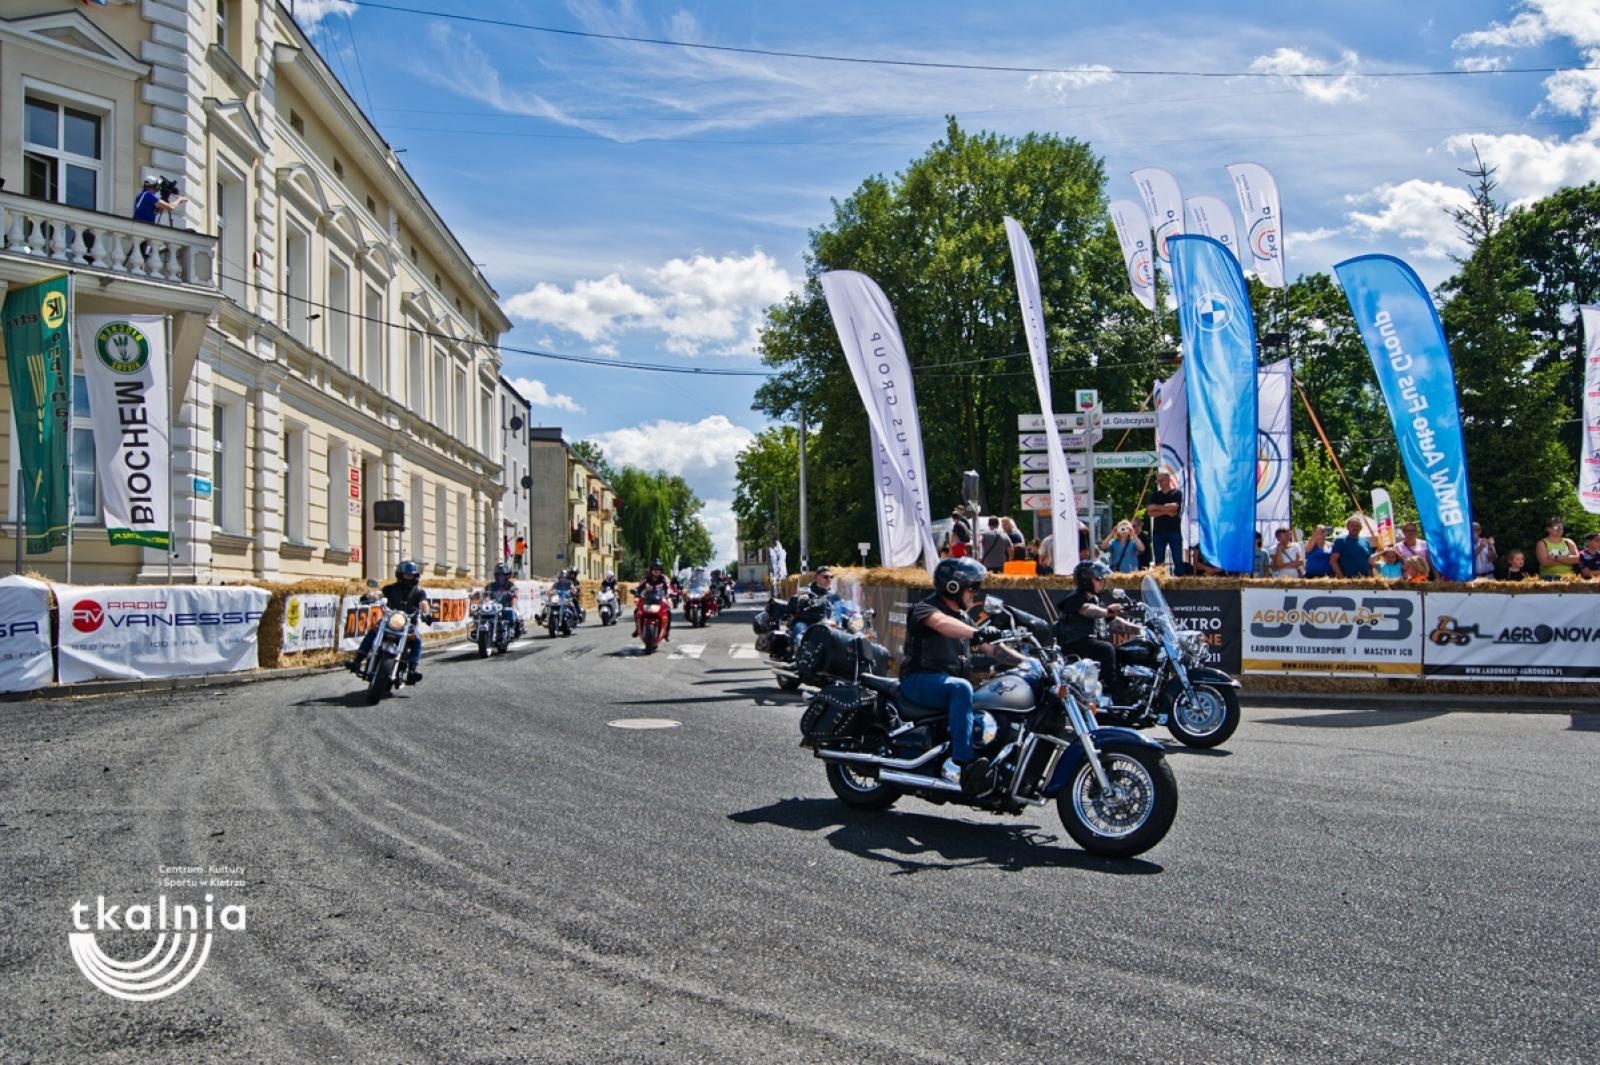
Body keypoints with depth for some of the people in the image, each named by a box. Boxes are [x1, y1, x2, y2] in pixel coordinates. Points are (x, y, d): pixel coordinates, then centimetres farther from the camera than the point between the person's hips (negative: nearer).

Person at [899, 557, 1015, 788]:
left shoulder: (963, 619, 21)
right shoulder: (925, 608, -7)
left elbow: (990, 648, 17)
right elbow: (941, 623, -32)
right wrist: (976, 632, -49)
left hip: (950, 681, 9)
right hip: (919, 680, -9)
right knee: (961, 688, -36)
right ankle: (960, 763, -40)